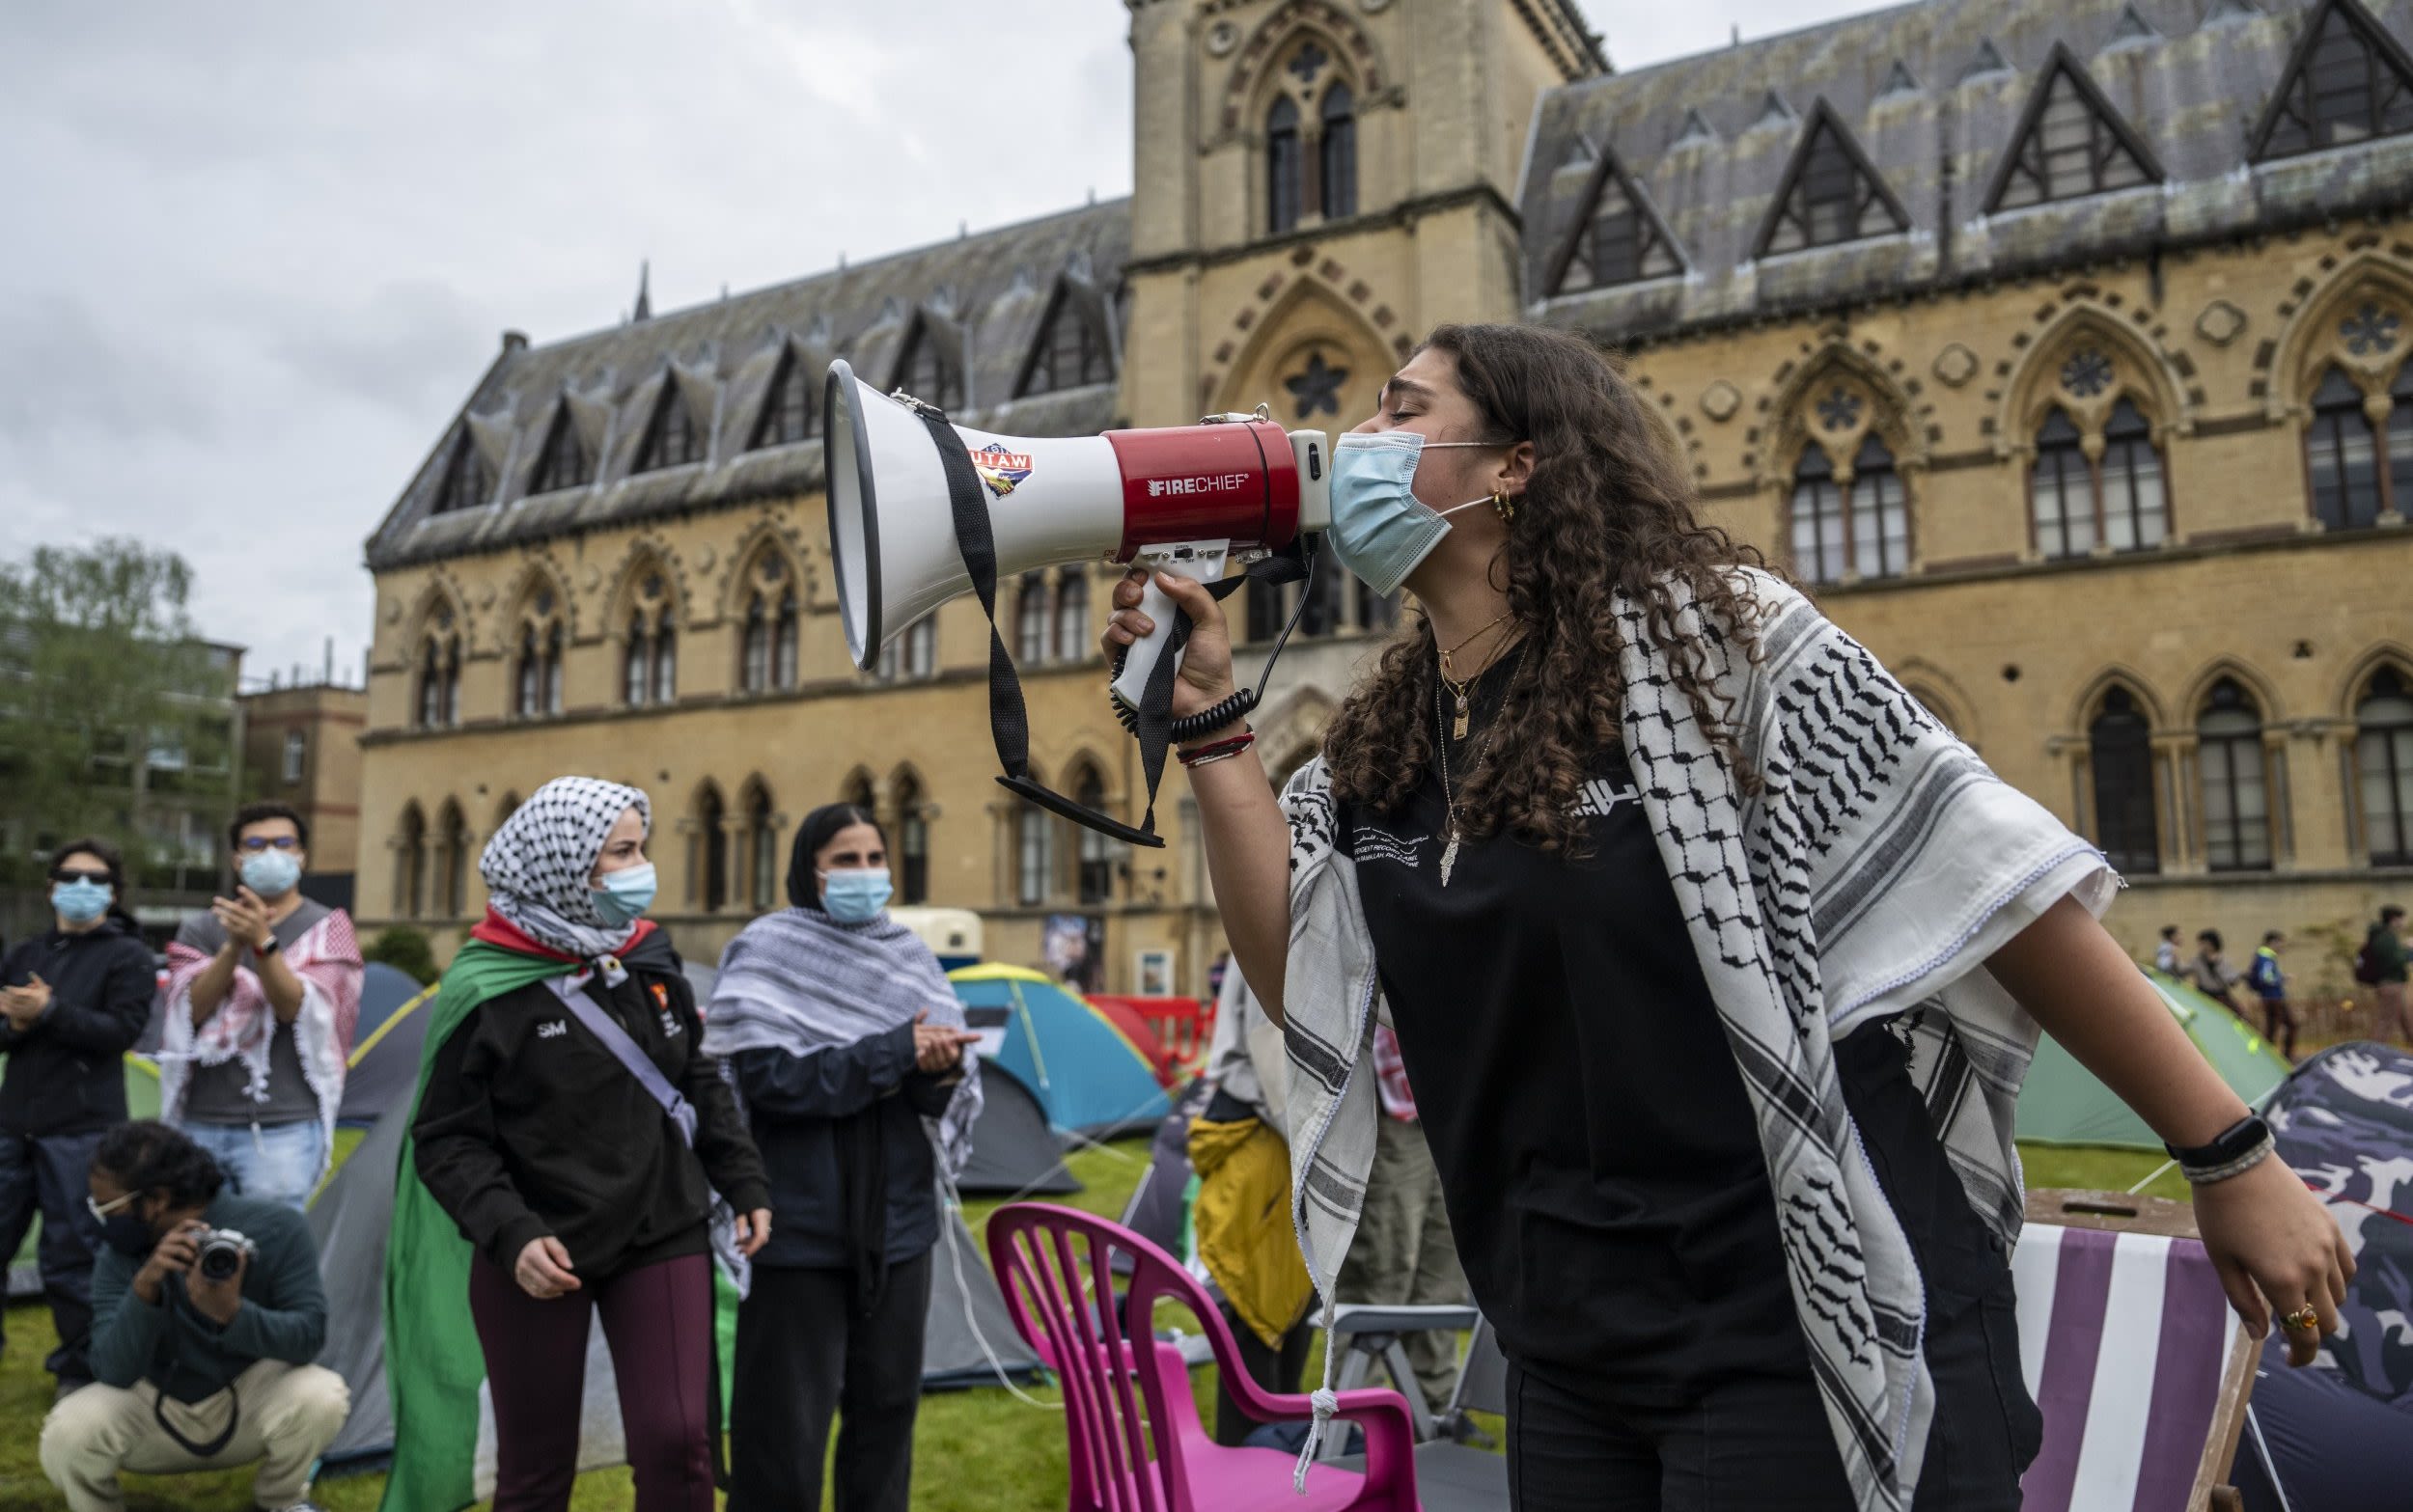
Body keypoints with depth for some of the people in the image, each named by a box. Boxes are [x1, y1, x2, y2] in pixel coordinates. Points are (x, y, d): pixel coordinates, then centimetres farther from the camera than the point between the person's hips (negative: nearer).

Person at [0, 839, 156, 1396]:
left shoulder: (127, 955, 0)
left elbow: (123, 1031, -12)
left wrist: (50, 1012, -19)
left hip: (82, 1130, -5)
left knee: (72, 1255, -1)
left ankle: (80, 1371, 12)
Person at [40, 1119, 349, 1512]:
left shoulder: (275, 1229, -20)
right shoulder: (119, 1260, -13)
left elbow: (309, 1335, -25)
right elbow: (113, 1372, -23)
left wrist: (233, 1313, -43)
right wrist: (144, 1286, -39)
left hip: (249, 1404, -1)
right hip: (159, 1415, 2)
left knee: (320, 1397, -32)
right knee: (66, 1436, -27)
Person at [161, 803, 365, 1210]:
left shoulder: (326, 928, 3)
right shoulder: (201, 929, 12)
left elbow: (297, 1008, -11)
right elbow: (191, 1009, -3)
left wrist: (263, 942, -25)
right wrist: (233, 946, -17)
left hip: (283, 1127, -3)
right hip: (199, 1122, 3)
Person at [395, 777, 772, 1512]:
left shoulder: (650, 958, 2)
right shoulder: (487, 990, -13)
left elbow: (700, 1085, 12)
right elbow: (446, 1142, -9)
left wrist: (744, 1184, 7)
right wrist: (509, 1235, -22)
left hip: (662, 1238, 3)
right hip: (537, 1259, -3)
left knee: (679, 1443, -4)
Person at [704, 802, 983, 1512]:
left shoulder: (909, 956, 7)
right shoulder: (765, 951, -6)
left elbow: (953, 1088, 5)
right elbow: (766, 1078, -18)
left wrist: (940, 1071, -18)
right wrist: (894, 1052, -21)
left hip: (896, 1224, 4)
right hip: (798, 1228, -4)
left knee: (887, 1408, 13)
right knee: (784, 1426, 2)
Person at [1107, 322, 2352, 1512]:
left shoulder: (1699, 632, -11)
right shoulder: (1379, 746, 7)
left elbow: (1988, 875, -10)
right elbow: (1300, 986, 1)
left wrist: (2231, 1157, -9)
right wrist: (1208, 722, -2)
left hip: (1816, 1334, -5)